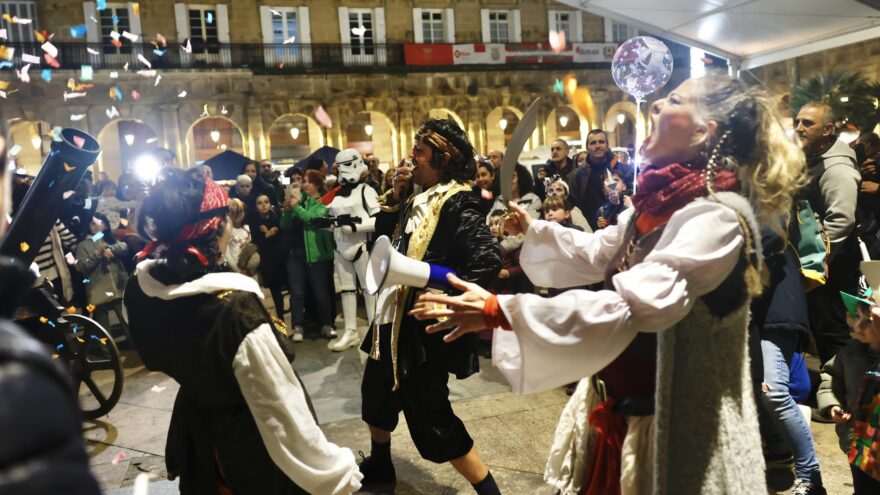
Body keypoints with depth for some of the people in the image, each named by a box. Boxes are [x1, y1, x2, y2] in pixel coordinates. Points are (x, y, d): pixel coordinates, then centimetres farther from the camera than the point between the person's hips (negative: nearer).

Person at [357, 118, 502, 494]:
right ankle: (379, 465, 49)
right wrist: (394, 196, -1)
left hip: (424, 326, -10)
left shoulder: (457, 204, -18)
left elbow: (488, 260, -29)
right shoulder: (419, 199, 9)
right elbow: (381, 236, 12)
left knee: (430, 416, -3)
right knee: (376, 391, 26)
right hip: (396, 317, 10)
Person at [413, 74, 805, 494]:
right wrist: (532, 228, 7)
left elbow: (630, 306, -37)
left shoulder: (716, 219, -25)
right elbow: (596, 254, 17)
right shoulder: (663, 200, 3)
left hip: (668, 418, -8)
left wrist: (499, 311, -41)